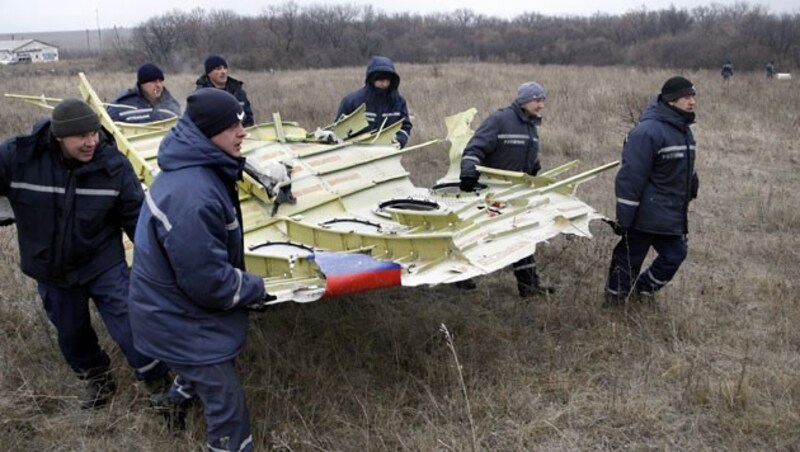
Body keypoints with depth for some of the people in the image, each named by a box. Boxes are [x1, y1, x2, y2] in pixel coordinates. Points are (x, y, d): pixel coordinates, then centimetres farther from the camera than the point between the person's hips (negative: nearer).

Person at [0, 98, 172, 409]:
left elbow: (135, 216, -7)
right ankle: (97, 379, 44)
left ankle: (160, 384, 17)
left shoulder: (113, 164, -16)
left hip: (104, 264, -2)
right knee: (71, 334, 19)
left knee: (130, 328, -4)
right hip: (52, 269, 2)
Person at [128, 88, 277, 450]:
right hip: (179, 320, -10)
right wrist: (254, 289, -14)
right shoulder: (192, 197, -36)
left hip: (178, 308, 10)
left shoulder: (197, 170, -1)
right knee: (227, 405, 3)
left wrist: (246, 285, 11)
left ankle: (178, 398, 62)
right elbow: (207, 281, -30)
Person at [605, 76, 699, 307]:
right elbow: (630, 178, -23)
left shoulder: (683, 129, 10)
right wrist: (624, 218, -21)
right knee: (630, 257, 5)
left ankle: (642, 289, 32)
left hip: (671, 217, 9)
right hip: (646, 216, -9)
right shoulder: (648, 132, -21)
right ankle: (614, 301, 23)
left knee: (675, 254, 13)